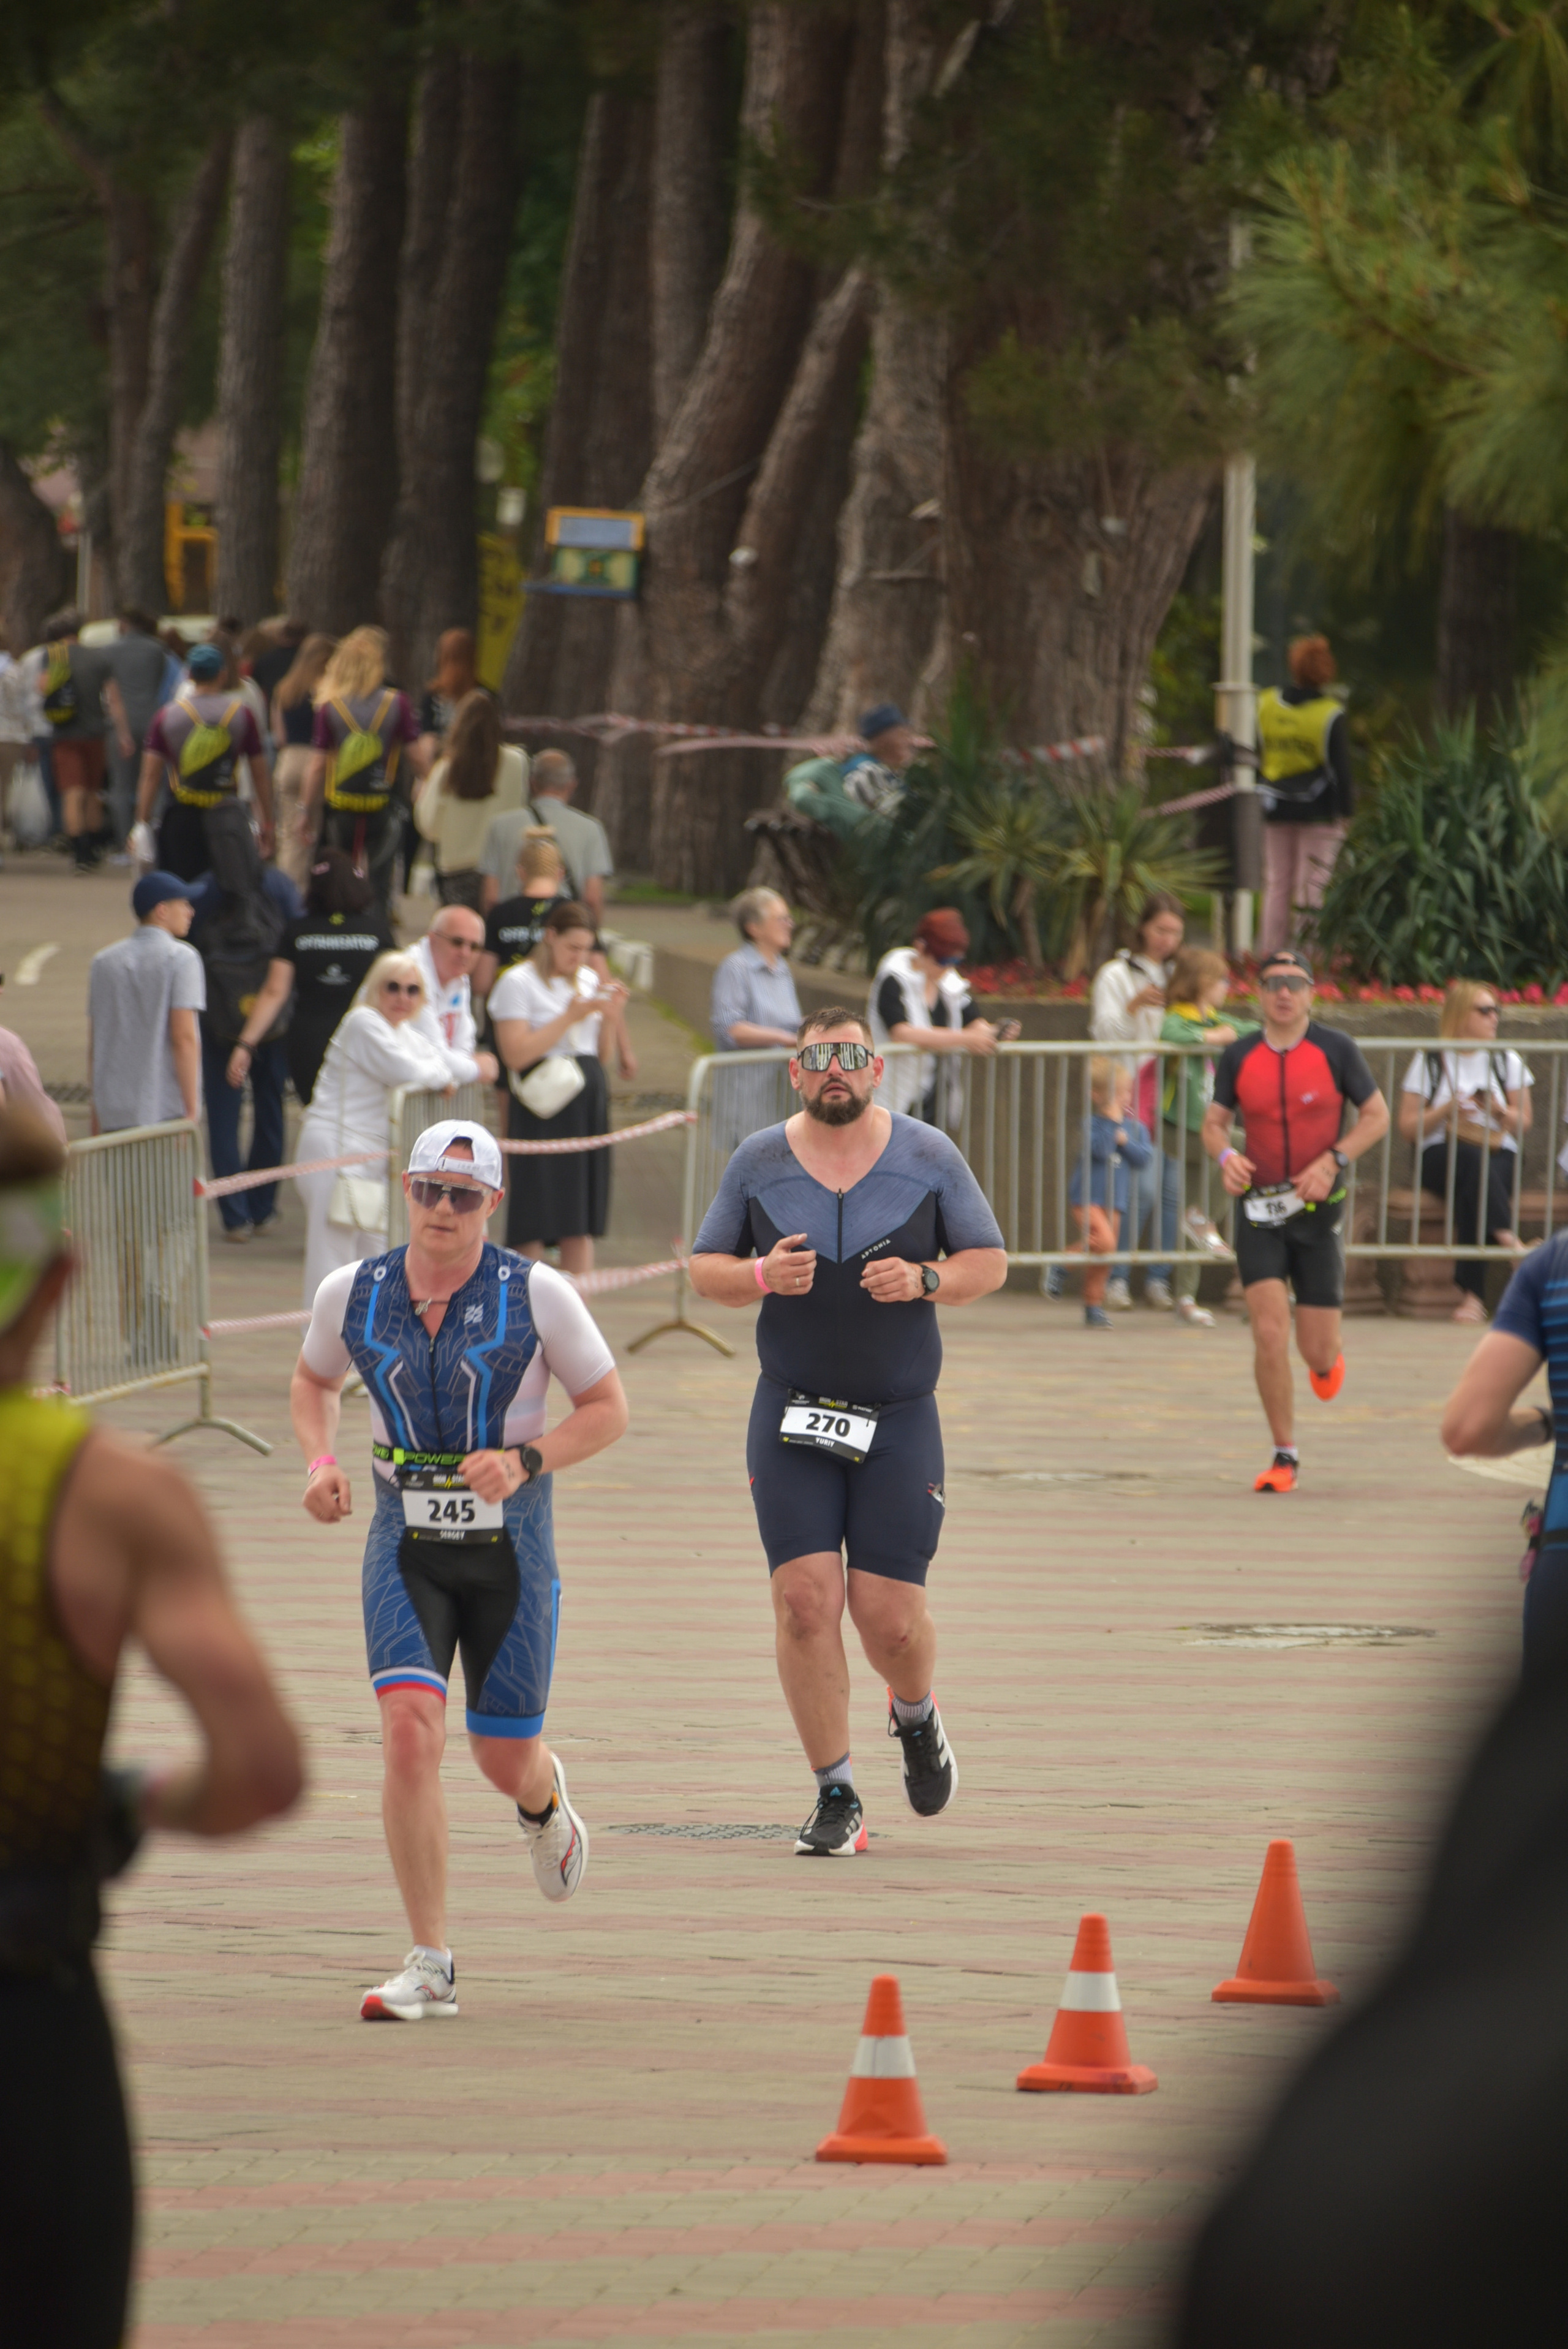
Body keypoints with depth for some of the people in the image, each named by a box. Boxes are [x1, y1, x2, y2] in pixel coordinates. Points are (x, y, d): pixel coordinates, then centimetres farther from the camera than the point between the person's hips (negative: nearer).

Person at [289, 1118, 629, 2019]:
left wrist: (524, 1461, -19)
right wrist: (321, 1462, -3)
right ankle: (431, 1968, -13)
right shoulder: (355, 1294, -3)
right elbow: (315, 1381, 17)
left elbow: (609, 1410, -2)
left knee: (505, 1759, 8)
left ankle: (545, 1800, 51)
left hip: (510, 1547, -1)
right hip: (407, 1547, 1)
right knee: (411, 1733, -18)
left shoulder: (536, 1294, -10)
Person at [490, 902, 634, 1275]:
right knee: (534, 1225, -5)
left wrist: (611, 1017, -1)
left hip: (589, 1104, 6)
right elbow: (517, 1054, -15)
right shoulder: (518, 983, -4)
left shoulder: (590, 982, 15)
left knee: (582, 1226, 4)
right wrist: (571, 1016, -15)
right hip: (542, 1109, -6)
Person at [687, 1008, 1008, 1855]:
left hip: (899, 1418, 0)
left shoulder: (927, 1157, 1)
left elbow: (989, 1262, 5)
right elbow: (704, 1270, 8)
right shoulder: (758, 1163, 3)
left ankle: (915, 1716, 32)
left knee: (890, 1616, -4)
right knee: (805, 1599, -11)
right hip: (791, 1412, 0)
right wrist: (761, 1276, -14)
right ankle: (835, 1794, -1)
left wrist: (924, 1280, -15)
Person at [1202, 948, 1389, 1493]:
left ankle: (1327, 1361, 42)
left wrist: (1331, 1162, -15)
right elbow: (1214, 1122, 9)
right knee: (1269, 1332, -14)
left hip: (1318, 1209, -1)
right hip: (1259, 1208, 1)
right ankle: (1284, 1457, -2)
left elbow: (1377, 1116, 1)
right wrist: (1225, 1155, -15)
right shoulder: (1238, 1057, 0)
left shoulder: (1336, 1050, -4)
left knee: (1318, 1353, 2)